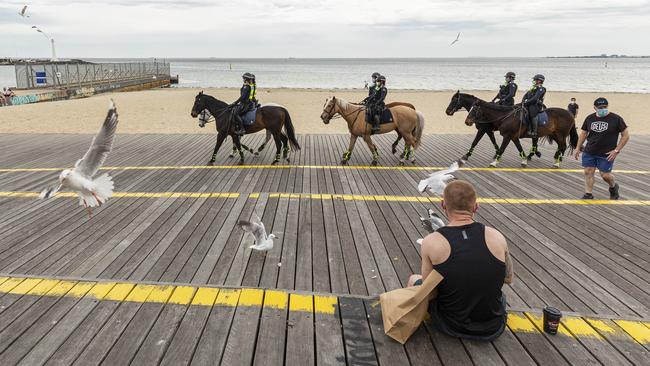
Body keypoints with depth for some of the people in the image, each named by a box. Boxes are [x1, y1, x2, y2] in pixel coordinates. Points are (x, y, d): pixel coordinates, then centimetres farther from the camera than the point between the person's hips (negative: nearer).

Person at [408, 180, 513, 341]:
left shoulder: (431, 242, -18)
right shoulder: (496, 237, -11)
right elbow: (509, 278, 6)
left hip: (452, 327, -2)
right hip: (493, 329, 2)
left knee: (414, 280, 25)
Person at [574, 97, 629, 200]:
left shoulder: (616, 119, -8)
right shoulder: (590, 118, 4)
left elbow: (626, 136, -5)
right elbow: (583, 133, 15)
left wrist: (616, 150, -11)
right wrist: (578, 148, 12)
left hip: (607, 154, -3)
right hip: (589, 152, 4)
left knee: (605, 175, 0)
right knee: (588, 172, 1)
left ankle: (613, 186, 33)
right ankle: (588, 194, 11)